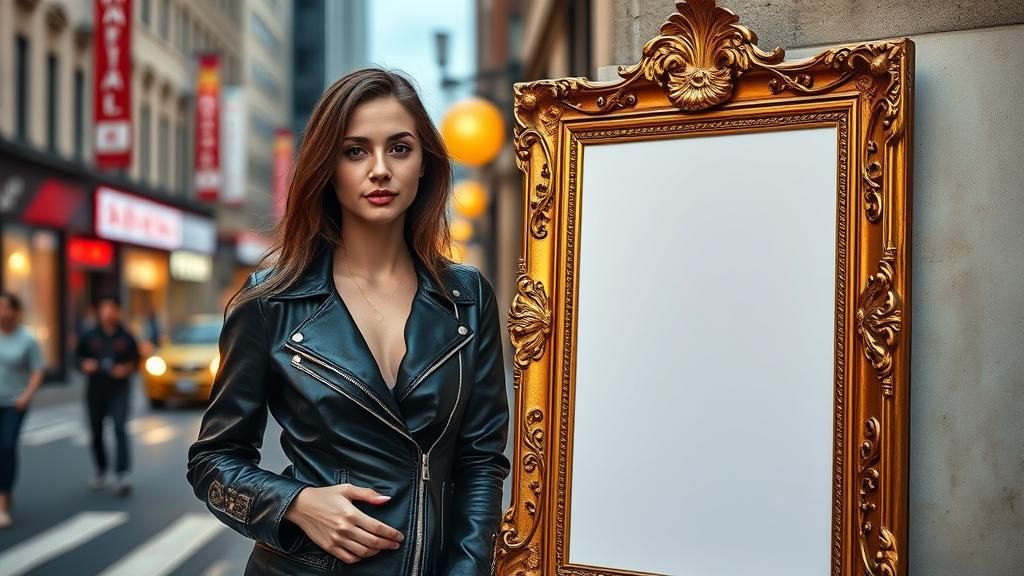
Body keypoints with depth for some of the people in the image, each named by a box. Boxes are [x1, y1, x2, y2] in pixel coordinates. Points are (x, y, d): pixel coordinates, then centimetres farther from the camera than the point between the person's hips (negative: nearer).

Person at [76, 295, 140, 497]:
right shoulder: (90, 337, 3)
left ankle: (122, 476, -20)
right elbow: (80, 357, 10)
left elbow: (135, 360, 8)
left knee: (120, 429, -16)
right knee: (96, 432, 11)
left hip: (119, 390, -2)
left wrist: (126, 369, -11)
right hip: (95, 390, 3)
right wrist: (85, 365, -11)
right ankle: (101, 471, 32)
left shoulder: (126, 337, 1)